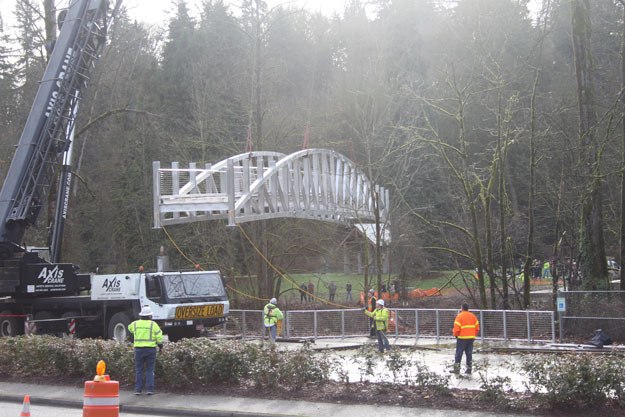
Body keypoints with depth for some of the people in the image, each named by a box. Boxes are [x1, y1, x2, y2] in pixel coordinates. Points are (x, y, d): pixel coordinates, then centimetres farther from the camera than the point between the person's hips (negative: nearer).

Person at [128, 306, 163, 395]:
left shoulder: (136, 323, 2)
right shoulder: (153, 324, -4)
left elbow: (130, 328, 25)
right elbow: (159, 336, -4)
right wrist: (160, 346, 10)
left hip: (139, 349, 1)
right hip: (150, 349, -1)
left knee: (139, 370, 6)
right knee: (150, 370, 5)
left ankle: (138, 389, 4)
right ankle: (150, 389, 0)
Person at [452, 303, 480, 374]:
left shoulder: (460, 316, -10)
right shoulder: (473, 316, 8)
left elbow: (456, 327, -13)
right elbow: (477, 327, 9)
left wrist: (456, 334, 4)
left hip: (462, 338, -5)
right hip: (471, 338, 5)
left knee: (459, 353, 1)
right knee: (469, 353, 11)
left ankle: (456, 369, 0)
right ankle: (469, 369, 11)